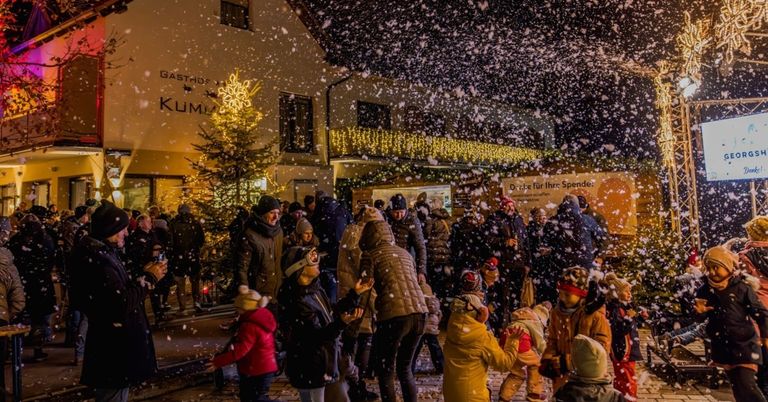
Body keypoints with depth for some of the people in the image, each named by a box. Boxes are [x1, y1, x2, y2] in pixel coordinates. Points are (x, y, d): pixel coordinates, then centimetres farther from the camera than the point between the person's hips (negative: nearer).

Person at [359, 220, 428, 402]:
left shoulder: (370, 256, 4)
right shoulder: (405, 253, 21)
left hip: (394, 315, -6)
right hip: (419, 312, 6)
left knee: (385, 372, 10)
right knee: (405, 368, 21)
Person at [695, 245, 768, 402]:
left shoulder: (742, 287, -10)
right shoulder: (705, 290, 1)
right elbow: (703, 317, 13)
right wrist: (700, 311, -9)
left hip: (744, 343, -5)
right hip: (722, 345, 5)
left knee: (746, 385, -14)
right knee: (737, 387, 16)